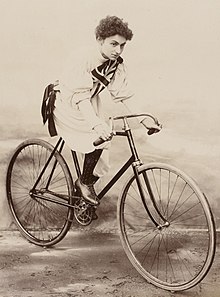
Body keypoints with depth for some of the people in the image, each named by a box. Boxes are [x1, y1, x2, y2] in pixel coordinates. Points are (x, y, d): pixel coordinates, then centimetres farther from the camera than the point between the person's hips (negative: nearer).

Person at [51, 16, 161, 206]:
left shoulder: (117, 65, -11)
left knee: (102, 165, 1)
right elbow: (80, 97, -39)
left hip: (91, 106, 6)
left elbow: (125, 95, -12)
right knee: (98, 140, -29)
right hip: (69, 106, -6)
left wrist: (144, 120, -25)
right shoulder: (82, 59, -30)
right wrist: (96, 125, -54)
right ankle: (83, 183, -7)